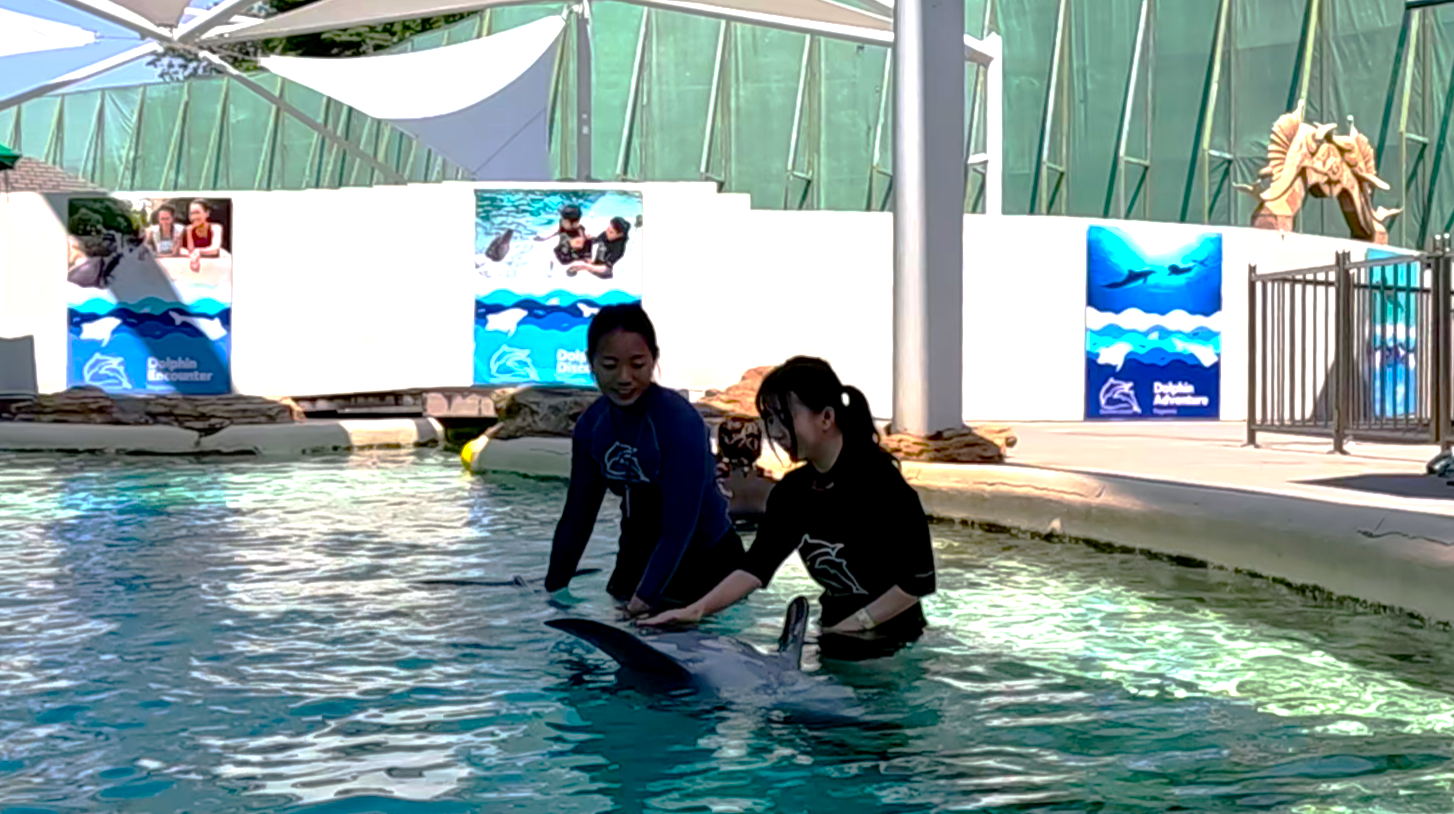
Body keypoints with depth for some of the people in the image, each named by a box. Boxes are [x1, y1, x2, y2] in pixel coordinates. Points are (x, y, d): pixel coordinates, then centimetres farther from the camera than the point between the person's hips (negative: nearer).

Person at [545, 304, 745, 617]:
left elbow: (679, 527, -30)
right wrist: (552, 589, -2)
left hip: (707, 560, -6)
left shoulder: (681, 422, -27)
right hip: (637, 558, 6)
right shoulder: (591, 424, -8)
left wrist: (644, 598, -36)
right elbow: (577, 514, 0)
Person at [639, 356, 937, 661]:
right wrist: (696, 609, -18)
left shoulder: (878, 482, -19)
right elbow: (756, 566, -4)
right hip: (835, 637, 6)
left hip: (891, 640, -6)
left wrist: (858, 622, -17)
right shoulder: (791, 492, 2)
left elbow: (919, 580, -17)